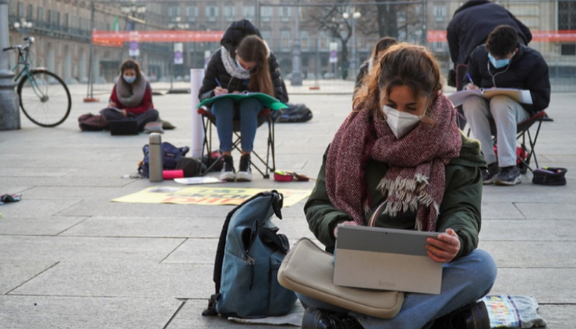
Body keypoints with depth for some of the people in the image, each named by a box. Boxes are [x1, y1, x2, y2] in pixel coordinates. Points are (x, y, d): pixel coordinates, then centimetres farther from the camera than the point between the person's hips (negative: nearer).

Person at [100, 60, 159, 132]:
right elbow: (114, 101, 7)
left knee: (154, 113, -33)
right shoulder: (118, 85, 1)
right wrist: (112, 105, -18)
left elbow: (146, 107, -7)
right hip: (122, 114, 1)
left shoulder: (145, 84, -4)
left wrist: (128, 111, -18)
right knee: (106, 112, -28)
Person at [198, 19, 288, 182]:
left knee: (249, 103, -37)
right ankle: (226, 159, -36)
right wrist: (214, 94, -30)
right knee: (223, 103, -37)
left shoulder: (269, 60, -15)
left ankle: (246, 160, -35)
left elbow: (281, 98, -17)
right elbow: (202, 95, -6)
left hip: (252, 106, 0)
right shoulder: (219, 58, -14)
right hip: (223, 106, 0)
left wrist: (246, 96, -27)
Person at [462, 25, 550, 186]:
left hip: (520, 108, -3)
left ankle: (510, 167, -37)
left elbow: (542, 99, -9)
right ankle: (490, 165, -31)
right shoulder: (479, 54, 2)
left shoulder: (533, 61, -8)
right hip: (486, 104, 4)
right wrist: (470, 88, -9)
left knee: (500, 102, -39)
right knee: (470, 102, -32)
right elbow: (467, 82, 17)